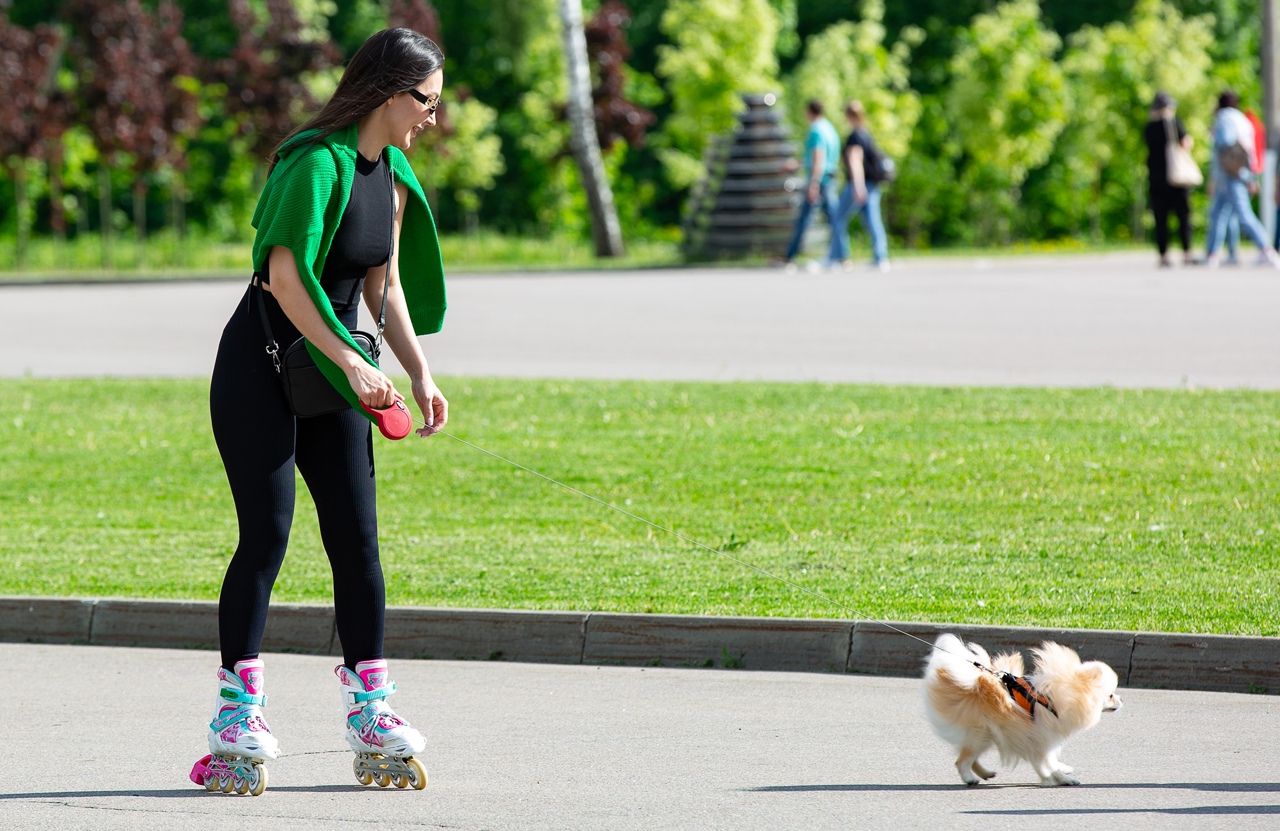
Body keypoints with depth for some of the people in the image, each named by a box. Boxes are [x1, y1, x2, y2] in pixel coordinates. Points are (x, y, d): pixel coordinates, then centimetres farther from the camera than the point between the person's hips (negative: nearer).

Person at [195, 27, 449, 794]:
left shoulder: (395, 174, 7)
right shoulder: (316, 162, -19)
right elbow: (284, 278, -24)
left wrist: (420, 373, 8)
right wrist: (353, 363, -26)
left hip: (331, 373, 8)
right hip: (259, 369, -8)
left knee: (357, 536, 2)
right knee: (267, 533, -11)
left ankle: (370, 707, 7)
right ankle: (238, 714, -6)